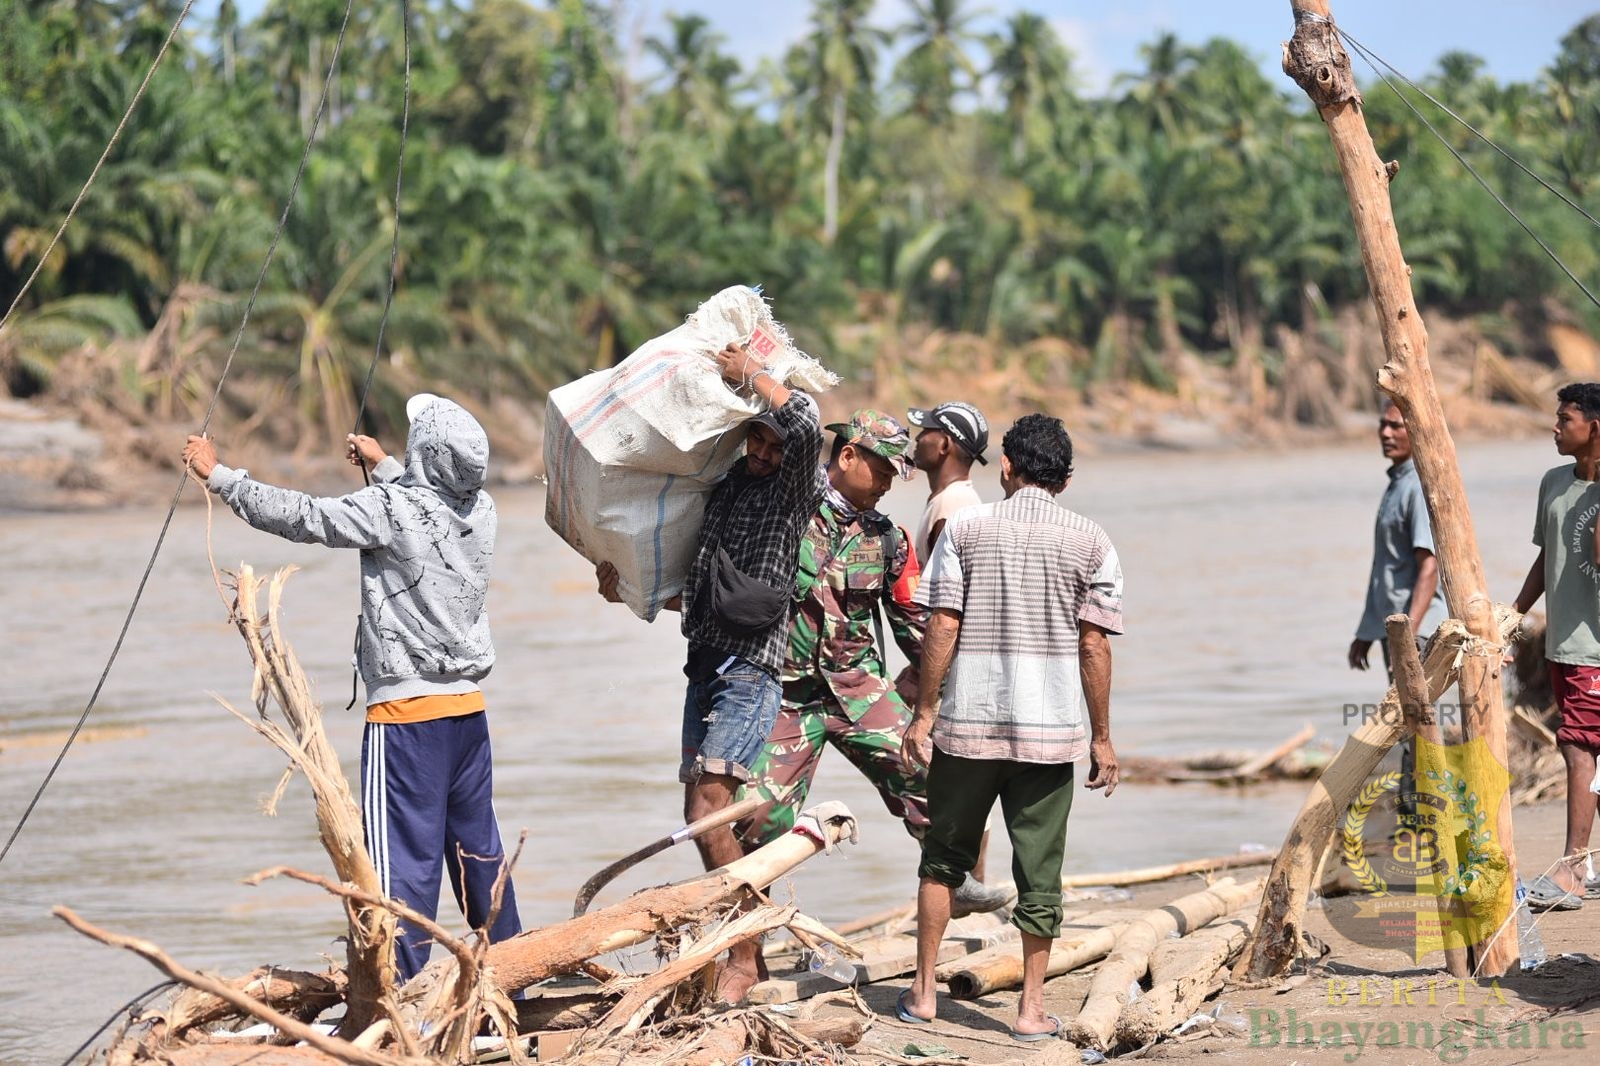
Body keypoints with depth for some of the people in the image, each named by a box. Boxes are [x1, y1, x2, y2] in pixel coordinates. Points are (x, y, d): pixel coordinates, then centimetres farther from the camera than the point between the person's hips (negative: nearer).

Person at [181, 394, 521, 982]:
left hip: (406, 713, -7)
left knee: (404, 857, -6)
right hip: (468, 708, 7)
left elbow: (301, 517, -12)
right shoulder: (481, 510, 5)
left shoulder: (391, 509, -15)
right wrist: (383, 465, 43)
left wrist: (219, 475, -2)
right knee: (478, 847, 16)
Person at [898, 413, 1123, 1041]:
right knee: (1039, 870, 6)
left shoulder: (966, 528, 0)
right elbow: (1093, 645, -2)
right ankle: (1032, 1008, 8)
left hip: (967, 722, 0)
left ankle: (923, 992, 16)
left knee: (944, 857, 15)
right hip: (1050, 729, 0)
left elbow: (942, 626, -4)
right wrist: (1102, 737, 4)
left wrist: (924, 713, 2)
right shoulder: (1090, 542, 0)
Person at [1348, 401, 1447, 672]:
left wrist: (1409, 633, -28)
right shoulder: (1396, 484, 18)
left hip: (1416, 630, -10)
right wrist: (1366, 633, 25)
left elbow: (1429, 567, -21)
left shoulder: (1420, 487, -14)